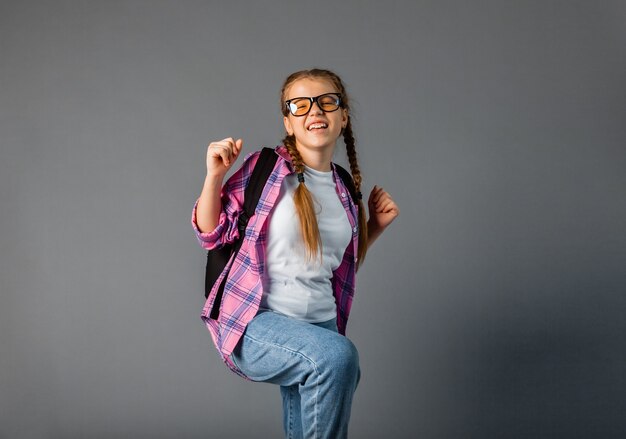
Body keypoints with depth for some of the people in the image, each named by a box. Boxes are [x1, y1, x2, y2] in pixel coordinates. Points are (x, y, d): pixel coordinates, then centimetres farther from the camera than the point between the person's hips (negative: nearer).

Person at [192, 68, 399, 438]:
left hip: (321, 326, 6)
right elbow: (211, 234, -3)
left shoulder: (347, 192, 10)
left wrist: (376, 226, 10)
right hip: (256, 323, -6)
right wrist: (215, 176, -15)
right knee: (338, 354, -32)